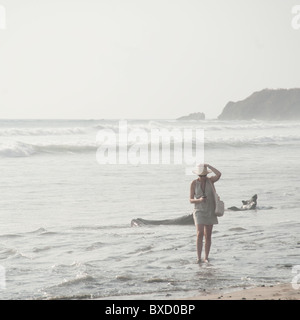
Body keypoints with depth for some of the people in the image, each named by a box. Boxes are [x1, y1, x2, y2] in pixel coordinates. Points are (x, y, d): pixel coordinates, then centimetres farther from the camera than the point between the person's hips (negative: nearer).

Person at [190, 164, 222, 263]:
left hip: (210, 211, 2)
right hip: (199, 211, -2)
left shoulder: (210, 180, -2)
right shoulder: (194, 183, -5)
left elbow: (219, 174, -25)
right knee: (200, 234, -16)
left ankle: (206, 257, 17)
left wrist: (208, 166, -18)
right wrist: (199, 200, -25)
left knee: (208, 235, 6)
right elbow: (191, 200, -4)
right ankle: (199, 258, -14)